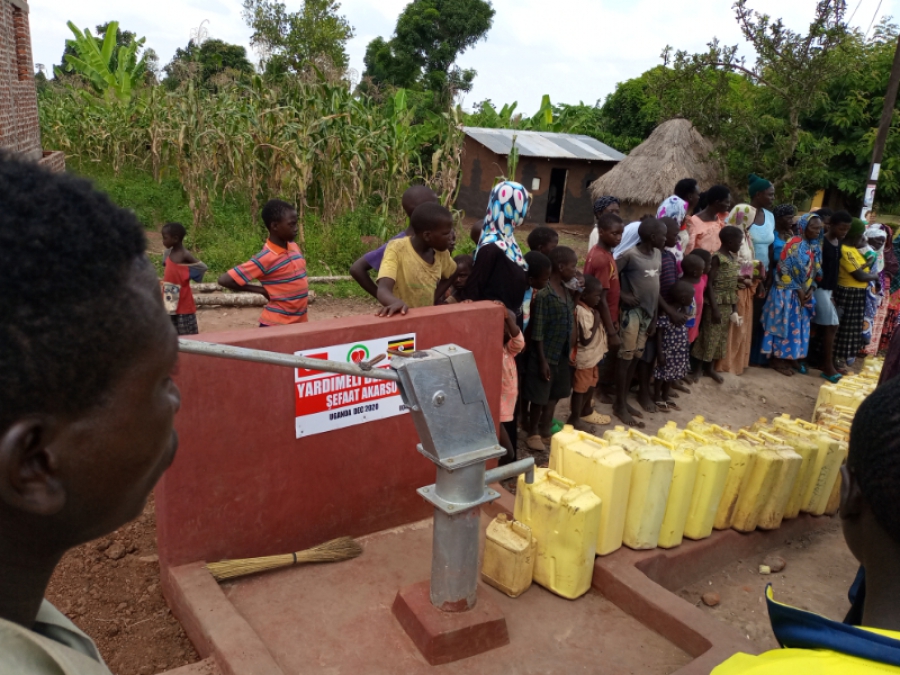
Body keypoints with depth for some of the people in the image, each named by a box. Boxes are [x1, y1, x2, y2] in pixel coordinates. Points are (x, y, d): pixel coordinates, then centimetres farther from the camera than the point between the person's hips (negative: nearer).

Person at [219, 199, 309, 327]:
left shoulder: (294, 248, 2)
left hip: (299, 322, 7)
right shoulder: (266, 258, -18)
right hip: (276, 325, -7)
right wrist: (262, 290, -13)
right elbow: (224, 280, -19)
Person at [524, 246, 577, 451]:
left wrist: (577, 292, 7)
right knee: (539, 397, 5)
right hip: (546, 354, -8)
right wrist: (542, 360, -19)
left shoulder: (566, 290, 5)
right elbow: (537, 332, -19)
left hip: (562, 353, 8)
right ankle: (533, 434, 22)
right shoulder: (544, 294, -20)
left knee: (554, 395, 17)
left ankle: (545, 431, 32)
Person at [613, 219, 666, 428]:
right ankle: (619, 406, 9)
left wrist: (654, 317, 9)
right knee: (625, 358, 0)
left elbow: (656, 288, 12)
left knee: (636, 358, 13)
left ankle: (624, 401, 24)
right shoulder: (630, 255, -15)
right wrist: (623, 295, -18)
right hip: (632, 312, -7)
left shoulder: (658, 254, 8)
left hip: (647, 312, 7)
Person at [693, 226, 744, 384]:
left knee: (721, 336, 13)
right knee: (710, 335, -2)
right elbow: (709, 284, -17)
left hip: (728, 304, 8)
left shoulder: (733, 257, 10)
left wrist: (735, 307, 12)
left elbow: (733, 284, 14)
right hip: (716, 303, -8)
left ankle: (710, 368, 24)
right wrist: (714, 308, -20)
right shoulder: (717, 258, -14)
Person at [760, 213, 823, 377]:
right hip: (787, 292, -7)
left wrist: (811, 289, -3)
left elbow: (816, 271, 13)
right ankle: (778, 359, 6)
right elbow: (784, 270, -17)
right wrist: (798, 290, -15)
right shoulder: (794, 245, -15)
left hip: (803, 293, 7)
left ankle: (792, 357, 21)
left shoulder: (817, 247, 8)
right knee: (784, 325, -2)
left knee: (799, 326, 11)